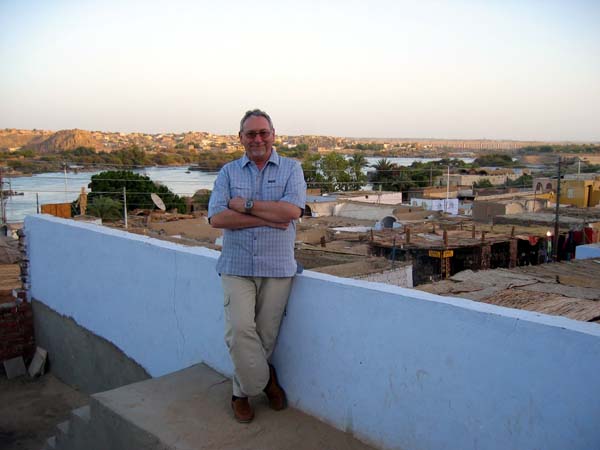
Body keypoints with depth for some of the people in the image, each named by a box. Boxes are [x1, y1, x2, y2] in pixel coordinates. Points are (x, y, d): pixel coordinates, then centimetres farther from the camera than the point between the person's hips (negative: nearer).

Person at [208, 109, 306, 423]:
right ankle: (265, 379, 14)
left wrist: (246, 205, -11)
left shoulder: (291, 168, 5)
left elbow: (293, 210, -12)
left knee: (266, 335, 6)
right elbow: (217, 217, -7)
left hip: (277, 267, 0)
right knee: (240, 329, -12)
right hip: (236, 265, 1)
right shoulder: (229, 172, 8)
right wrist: (267, 219, -13)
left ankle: (242, 392, 29)